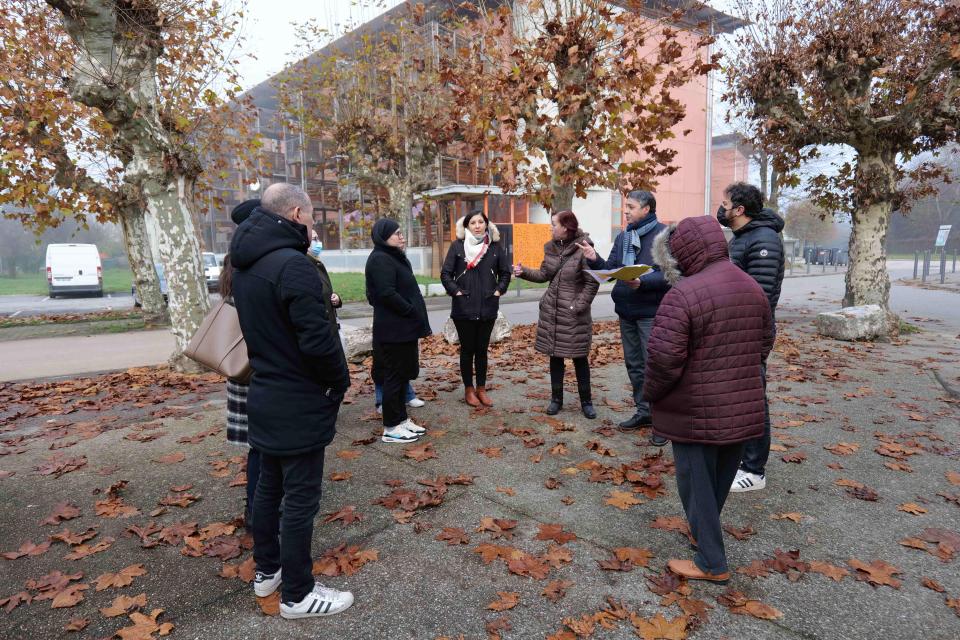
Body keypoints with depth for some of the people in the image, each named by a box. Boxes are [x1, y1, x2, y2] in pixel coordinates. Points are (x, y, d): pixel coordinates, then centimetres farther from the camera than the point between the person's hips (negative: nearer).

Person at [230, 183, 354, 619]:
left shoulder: (245, 265, 6)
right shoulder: (293, 264, -23)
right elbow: (318, 340, -26)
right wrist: (340, 382, -10)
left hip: (265, 396, 9)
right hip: (299, 404, -9)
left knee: (268, 486, 20)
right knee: (299, 499, 3)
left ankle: (266, 570, 37)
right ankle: (297, 595, 18)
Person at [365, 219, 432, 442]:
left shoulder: (395, 257, 17)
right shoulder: (380, 259, -14)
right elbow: (387, 294, -23)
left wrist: (416, 318, 6)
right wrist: (415, 313, -16)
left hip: (404, 327, 10)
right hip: (393, 330, -10)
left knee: (403, 374, 15)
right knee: (394, 376, -2)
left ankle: (401, 419, 25)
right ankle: (391, 428, 7)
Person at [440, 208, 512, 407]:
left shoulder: (495, 246, 4)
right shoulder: (458, 246, -2)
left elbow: (505, 272, 12)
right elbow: (445, 273, -1)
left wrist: (499, 291, 0)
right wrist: (455, 291, -9)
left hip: (488, 308, 2)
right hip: (464, 308, -2)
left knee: (482, 349, 10)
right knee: (467, 349, 6)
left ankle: (481, 389, 21)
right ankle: (468, 389, 18)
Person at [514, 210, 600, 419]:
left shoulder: (583, 249, -14)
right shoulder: (551, 247, 6)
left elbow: (592, 283, -12)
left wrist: (578, 306, -16)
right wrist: (525, 272, 0)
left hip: (574, 315, -5)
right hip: (551, 312, 6)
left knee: (580, 358, 6)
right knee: (555, 356, 12)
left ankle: (586, 401, 21)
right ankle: (556, 399, 25)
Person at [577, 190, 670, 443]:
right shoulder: (622, 237, 13)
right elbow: (611, 269, 10)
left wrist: (642, 282, -31)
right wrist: (594, 260, -8)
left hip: (651, 311, -7)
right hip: (626, 310, 7)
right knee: (634, 365, 15)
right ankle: (643, 411, 28)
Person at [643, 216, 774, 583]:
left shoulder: (682, 296, -21)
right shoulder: (753, 288, 5)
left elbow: (663, 358, -24)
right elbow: (765, 343, 15)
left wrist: (650, 394, -6)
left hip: (696, 413, -7)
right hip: (743, 408, 8)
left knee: (697, 483, 8)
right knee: (721, 479, 22)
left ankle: (712, 563, 17)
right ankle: (704, 531, 43)